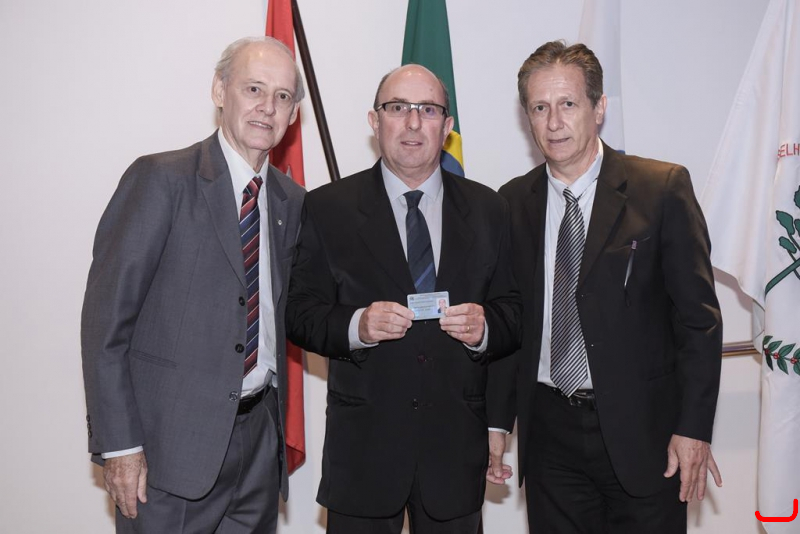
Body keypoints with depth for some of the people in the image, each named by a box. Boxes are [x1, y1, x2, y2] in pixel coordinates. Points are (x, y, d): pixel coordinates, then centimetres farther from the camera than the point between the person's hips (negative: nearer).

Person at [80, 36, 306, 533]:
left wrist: (276, 426, 9)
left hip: (260, 437, 6)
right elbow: (105, 319, -11)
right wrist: (120, 445, -14)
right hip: (175, 440, -5)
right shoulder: (161, 179, -9)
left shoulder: (292, 199, 9)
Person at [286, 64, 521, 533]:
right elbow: (300, 313, -2)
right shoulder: (328, 208, 0)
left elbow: (514, 316, 7)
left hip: (457, 443, 2)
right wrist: (356, 326, -20)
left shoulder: (488, 209, 6)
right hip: (363, 446, -1)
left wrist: (483, 329, -15)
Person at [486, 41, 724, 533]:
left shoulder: (663, 188, -7)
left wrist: (694, 429, -10)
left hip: (640, 431, -2)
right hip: (549, 432, 3)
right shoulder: (513, 202, 4)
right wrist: (497, 420, 5)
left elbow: (699, 316, -7)